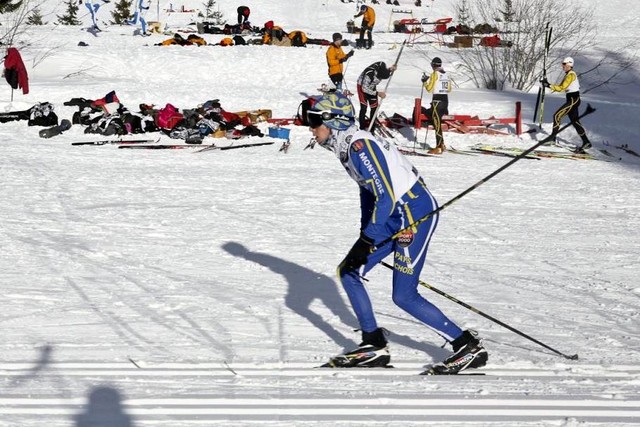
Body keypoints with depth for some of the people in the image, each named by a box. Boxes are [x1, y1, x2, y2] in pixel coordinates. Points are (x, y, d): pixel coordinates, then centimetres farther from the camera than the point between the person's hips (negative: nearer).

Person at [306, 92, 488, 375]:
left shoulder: (359, 146, -20)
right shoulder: (345, 146, 9)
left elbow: (386, 197, -24)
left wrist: (367, 241, -23)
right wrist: (364, 233, 24)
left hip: (416, 214, -10)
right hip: (395, 216, 10)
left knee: (404, 296, -9)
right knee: (347, 272, 8)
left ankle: (468, 347, 2)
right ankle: (374, 347, 14)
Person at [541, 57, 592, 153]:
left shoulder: (571, 75, -13)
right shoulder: (568, 75, 17)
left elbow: (562, 87, -21)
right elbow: (561, 87, 18)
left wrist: (549, 86, -20)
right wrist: (549, 85, 6)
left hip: (573, 100, -10)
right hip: (573, 100, 10)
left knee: (556, 116, -12)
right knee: (575, 121, 10)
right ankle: (586, 142, 11)